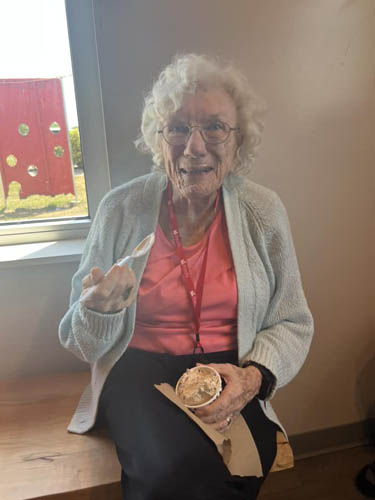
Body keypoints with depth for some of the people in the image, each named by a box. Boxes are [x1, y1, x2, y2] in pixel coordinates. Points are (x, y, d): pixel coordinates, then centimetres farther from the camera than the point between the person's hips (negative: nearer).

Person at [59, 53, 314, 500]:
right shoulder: (121, 209, -6)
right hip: (138, 372, -1)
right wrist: (100, 310, -23)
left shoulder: (264, 211, -3)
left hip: (231, 375, 2)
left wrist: (254, 376, -15)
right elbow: (85, 346, 1)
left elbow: (292, 323, 4)